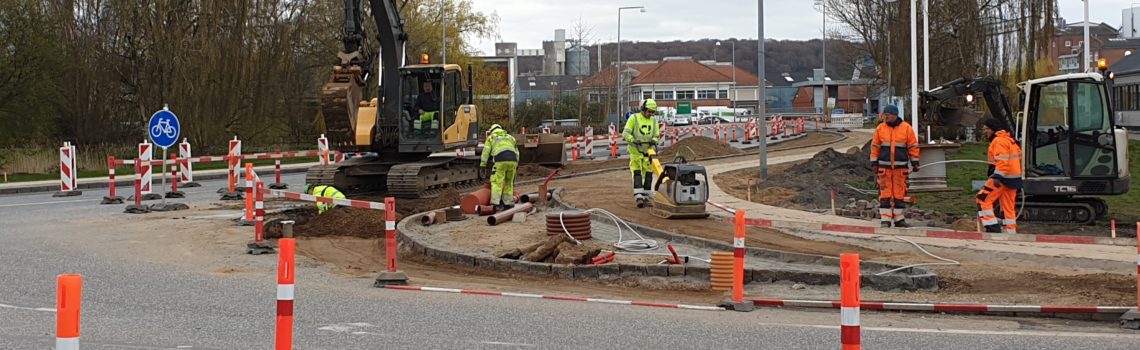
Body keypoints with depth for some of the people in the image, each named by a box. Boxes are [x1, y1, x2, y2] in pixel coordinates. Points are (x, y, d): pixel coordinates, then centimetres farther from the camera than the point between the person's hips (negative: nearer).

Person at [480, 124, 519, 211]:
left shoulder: (491, 137, 21)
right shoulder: (510, 137, 32)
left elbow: (486, 151, 13)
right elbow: (516, 152, 31)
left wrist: (482, 165, 15)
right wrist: (516, 165, 39)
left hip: (501, 161, -4)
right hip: (512, 160, 4)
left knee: (497, 182, -1)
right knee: (508, 182, 16)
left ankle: (496, 203, -12)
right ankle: (508, 203, 15)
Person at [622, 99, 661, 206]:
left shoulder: (654, 121, 8)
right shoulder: (634, 118, -4)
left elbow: (656, 135, 2)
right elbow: (625, 133, -10)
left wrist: (653, 141, -22)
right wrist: (633, 140, -28)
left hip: (648, 152, 4)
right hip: (636, 151, -4)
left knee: (648, 175, 2)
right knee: (637, 174, -11)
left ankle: (645, 196, 12)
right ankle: (638, 197, -17)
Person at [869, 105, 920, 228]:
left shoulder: (906, 128, 1)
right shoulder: (880, 128, 3)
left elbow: (913, 146, 4)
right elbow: (875, 146, 6)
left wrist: (915, 163, 2)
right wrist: (874, 163, 3)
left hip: (900, 167, 0)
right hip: (884, 166, 0)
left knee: (899, 193, 4)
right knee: (885, 193, -2)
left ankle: (899, 219, 11)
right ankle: (885, 219, 0)